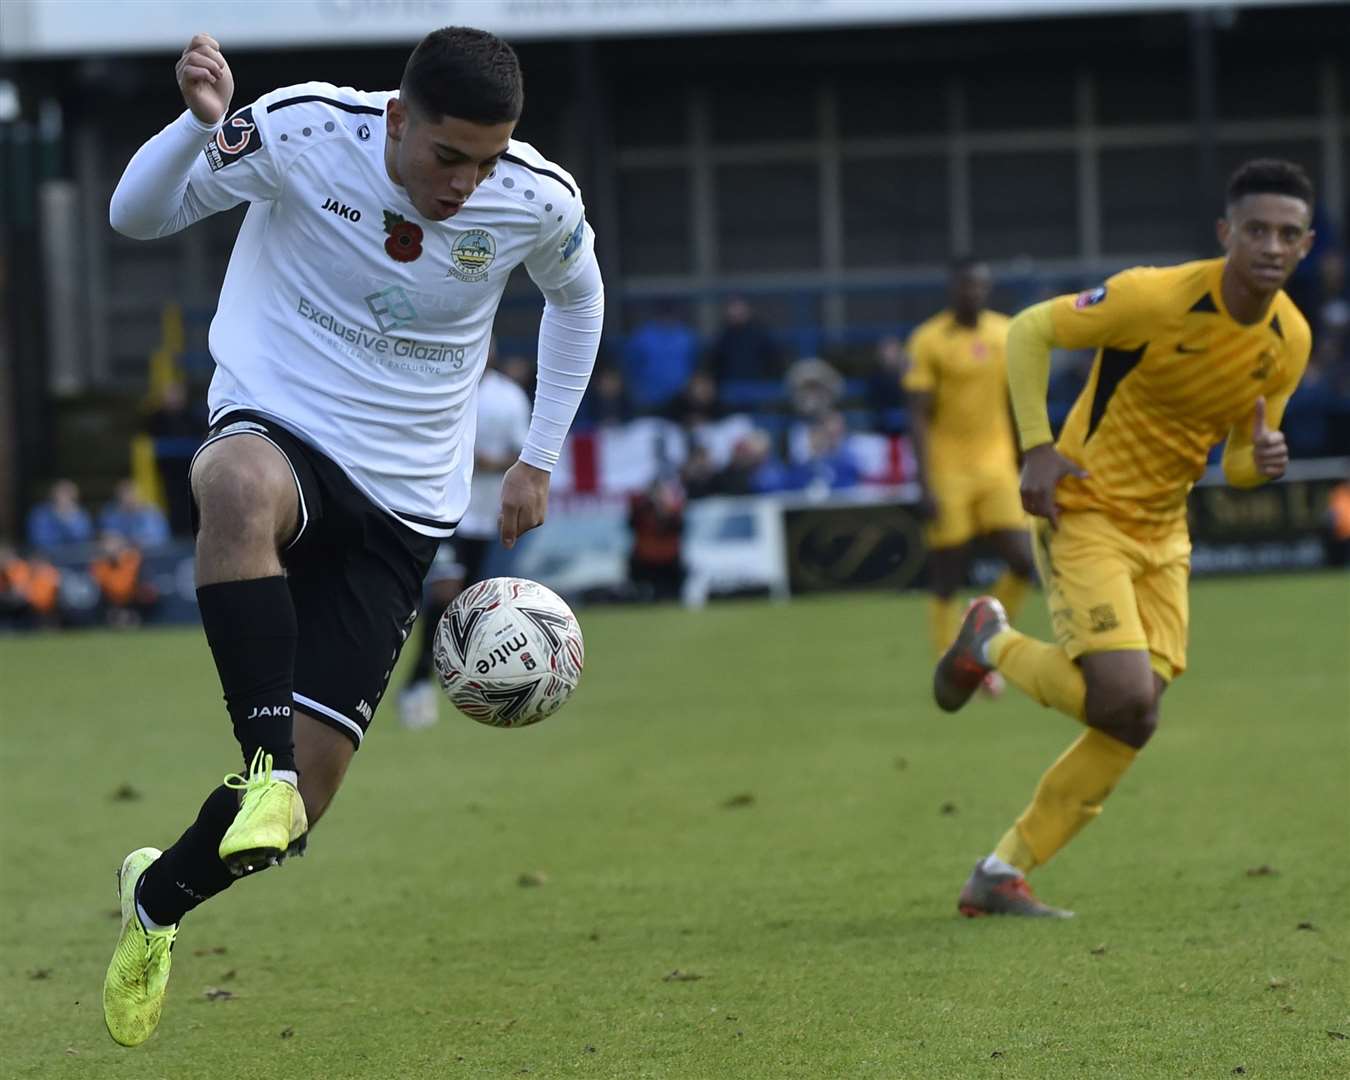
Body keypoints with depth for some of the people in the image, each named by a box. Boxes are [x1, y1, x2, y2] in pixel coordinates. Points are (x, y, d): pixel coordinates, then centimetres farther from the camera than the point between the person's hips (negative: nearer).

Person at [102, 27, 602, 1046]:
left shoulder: (539, 201, -8)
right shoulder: (307, 130, -16)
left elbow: (577, 297, 15)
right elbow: (138, 215, -9)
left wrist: (540, 458, 15)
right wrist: (201, 125, -30)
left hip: (401, 511, 2)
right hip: (277, 429, -2)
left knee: (298, 805, -4)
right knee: (241, 488, -45)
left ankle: (158, 897, 28)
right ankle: (264, 761, -40)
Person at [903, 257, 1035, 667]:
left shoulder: (1008, 335, 7)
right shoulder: (929, 341, -7)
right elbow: (918, 417, -9)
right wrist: (925, 486, -16)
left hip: (996, 467, 4)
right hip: (948, 475, -4)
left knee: (1023, 561, -9)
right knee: (947, 579, -2)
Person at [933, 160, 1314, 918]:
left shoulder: (1290, 340, -2)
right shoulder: (1157, 298, -21)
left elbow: (1238, 461, 10)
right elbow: (1029, 331, -10)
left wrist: (1263, 462, -15)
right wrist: (1039, 448, -19)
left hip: (1163, 533, 7)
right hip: (1085, 514, -7)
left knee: (1133, 728, 1)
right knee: (1126, 701, -19)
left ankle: (1002, 876, 11)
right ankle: (993, 644, 10)